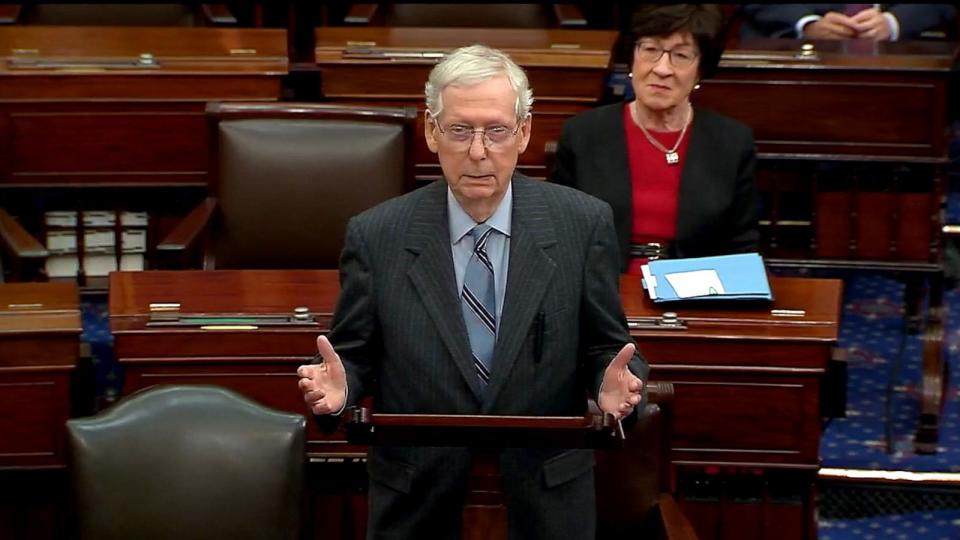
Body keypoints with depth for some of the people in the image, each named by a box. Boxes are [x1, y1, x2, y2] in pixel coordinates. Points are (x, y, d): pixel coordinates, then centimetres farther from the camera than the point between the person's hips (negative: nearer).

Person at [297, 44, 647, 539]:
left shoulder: (584, 225, -8)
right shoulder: (376, 237, -8)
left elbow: (604, 348, 0)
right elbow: (357, 355, 1)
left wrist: (614, 386, -21)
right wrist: (339, 385, -20)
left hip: (545, 497, 0)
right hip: (417, 499, 0)